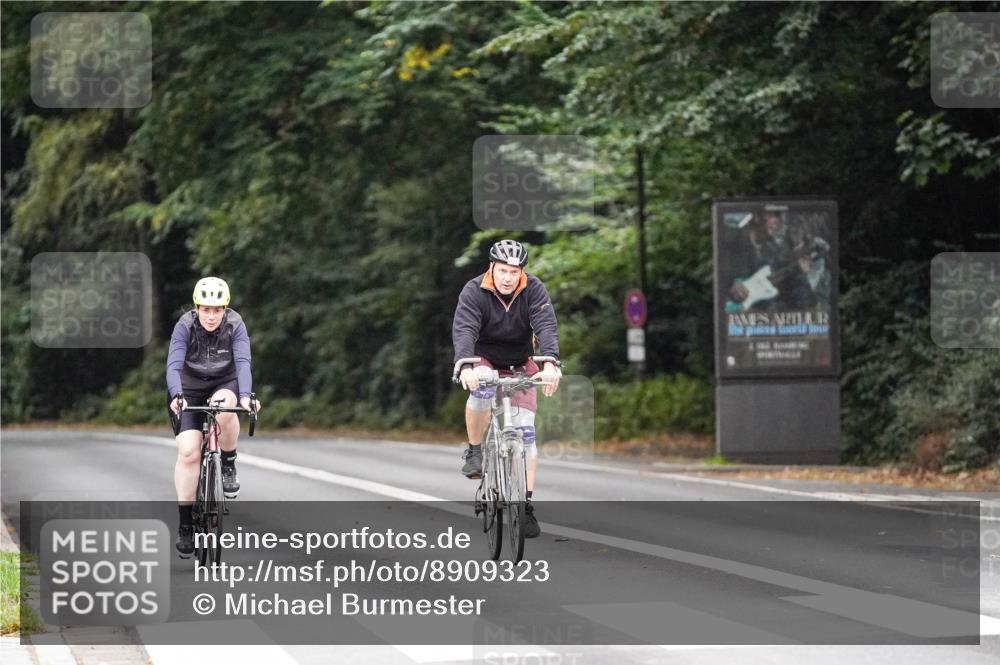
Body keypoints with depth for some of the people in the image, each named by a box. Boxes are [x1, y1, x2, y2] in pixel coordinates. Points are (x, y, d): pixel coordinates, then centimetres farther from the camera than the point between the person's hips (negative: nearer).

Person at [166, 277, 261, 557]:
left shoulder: (235, 325, -19)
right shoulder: (185, 326, -21)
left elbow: (243, 362, -30)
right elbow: (173, 365, -30)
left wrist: (245, 396, -47)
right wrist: (177, 396, -49)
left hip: (224, 384, 0)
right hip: (190, 389, 0)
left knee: (224, 409, -37)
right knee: (188, 451, -16)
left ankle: (229, 465, -10)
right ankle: (185, 523, -6)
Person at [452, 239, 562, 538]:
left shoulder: (534, 290, -18)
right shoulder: (474, 292, -21)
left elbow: (546, 326, -31)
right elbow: (463, 330, -34)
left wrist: (550, 364, -50)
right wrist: (466, 367, -53)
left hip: (519, 364, 2)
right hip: (483, 359, -2)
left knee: (525, 429, -10)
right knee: (482, 390, -36)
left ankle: (526, 505, -7)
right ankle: (474, 451, -13)